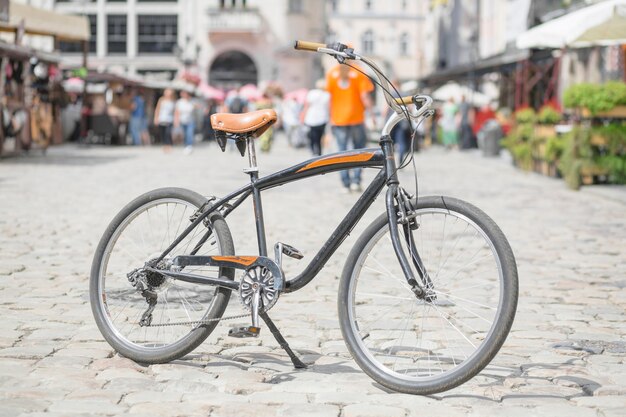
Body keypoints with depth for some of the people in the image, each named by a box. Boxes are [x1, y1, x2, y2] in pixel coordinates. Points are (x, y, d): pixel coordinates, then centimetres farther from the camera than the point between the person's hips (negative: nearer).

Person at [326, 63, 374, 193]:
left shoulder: (331, 73, 3)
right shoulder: (359, 73, -4)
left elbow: (328, 95, 3)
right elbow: (364, 96, -10)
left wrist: (330, 118, 9)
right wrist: (371, 114, -1)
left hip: (338, 119, 2)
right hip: (356, 118, -2)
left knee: (342, 151, 6)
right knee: (358, 149, 12)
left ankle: (346, 184, 2)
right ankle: (356, 181, 0)